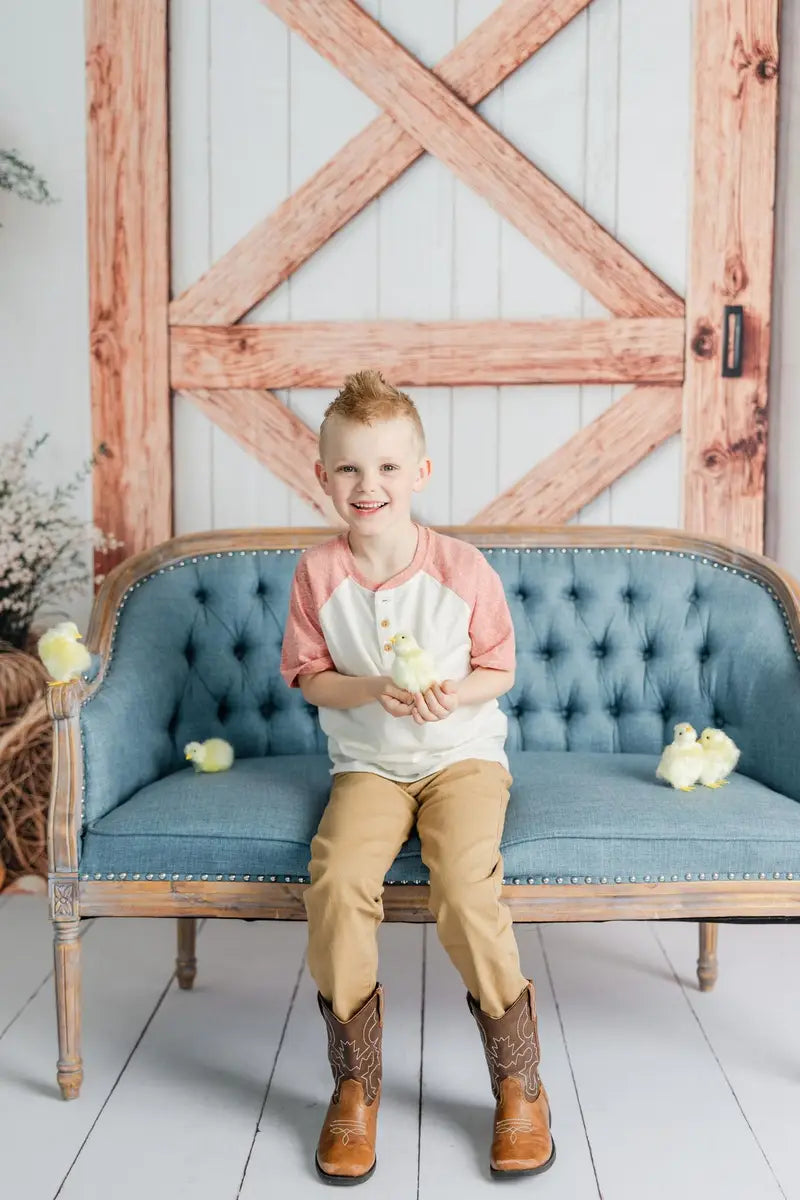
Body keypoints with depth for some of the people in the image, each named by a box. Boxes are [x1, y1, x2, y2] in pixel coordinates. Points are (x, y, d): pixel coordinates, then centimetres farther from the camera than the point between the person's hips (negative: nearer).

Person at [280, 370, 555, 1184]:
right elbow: (308, 676, 3)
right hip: (367, 762, 2)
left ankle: (519, 1081, -2)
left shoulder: (463, 567, -7)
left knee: (465, 886, -27)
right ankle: (354, 1084, -3)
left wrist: (451, 694, -19)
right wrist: (373, 690, -16)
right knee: (336, 880, -26)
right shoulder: (318, 573, -4)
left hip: (462, 752, -1)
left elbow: (499, 670, 2)